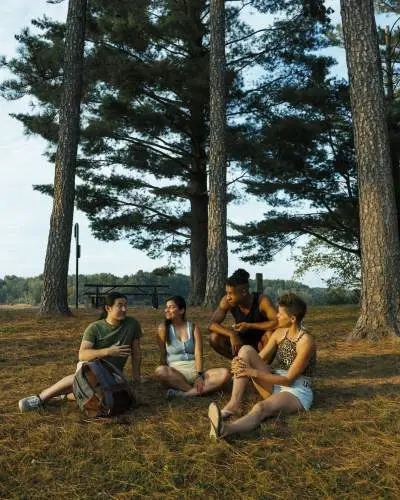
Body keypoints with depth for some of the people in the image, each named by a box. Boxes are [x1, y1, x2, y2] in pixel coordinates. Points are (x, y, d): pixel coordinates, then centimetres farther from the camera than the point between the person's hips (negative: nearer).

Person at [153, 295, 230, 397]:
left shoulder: (193, 327, 8)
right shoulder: (163, 328, 5)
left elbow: (198, 354, -3)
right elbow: (162, 355, 0)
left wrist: (199, 375, -18)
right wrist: (167, 375, -15)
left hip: (195, 371, 2)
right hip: (175, 373, -2)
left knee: (224, 373, -24)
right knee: (159, 371, -36)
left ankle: (184, 394, -33)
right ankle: (196, 391, -25)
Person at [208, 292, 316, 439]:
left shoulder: (306, 342, -18)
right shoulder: (279, 333, 4)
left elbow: (289, 379, -19)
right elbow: (260, 358, 4)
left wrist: (253, 372, -24)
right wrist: (241, 364, -19)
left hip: (297, 393, -7)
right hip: (275, 386, 7)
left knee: (260, 408, -41)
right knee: (246, 350, -14)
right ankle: (234, 404, -29)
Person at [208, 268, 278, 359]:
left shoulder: (262, 300, -27)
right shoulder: (226, 301, -19)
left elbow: (278, 322, -37)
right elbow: (212, 324, -19)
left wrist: (250, 326, -36)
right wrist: (231, 334, -36)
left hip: (260, 341, -3)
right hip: (242, 341, 3)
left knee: (271, 334, -35)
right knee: (214, 338, -20)